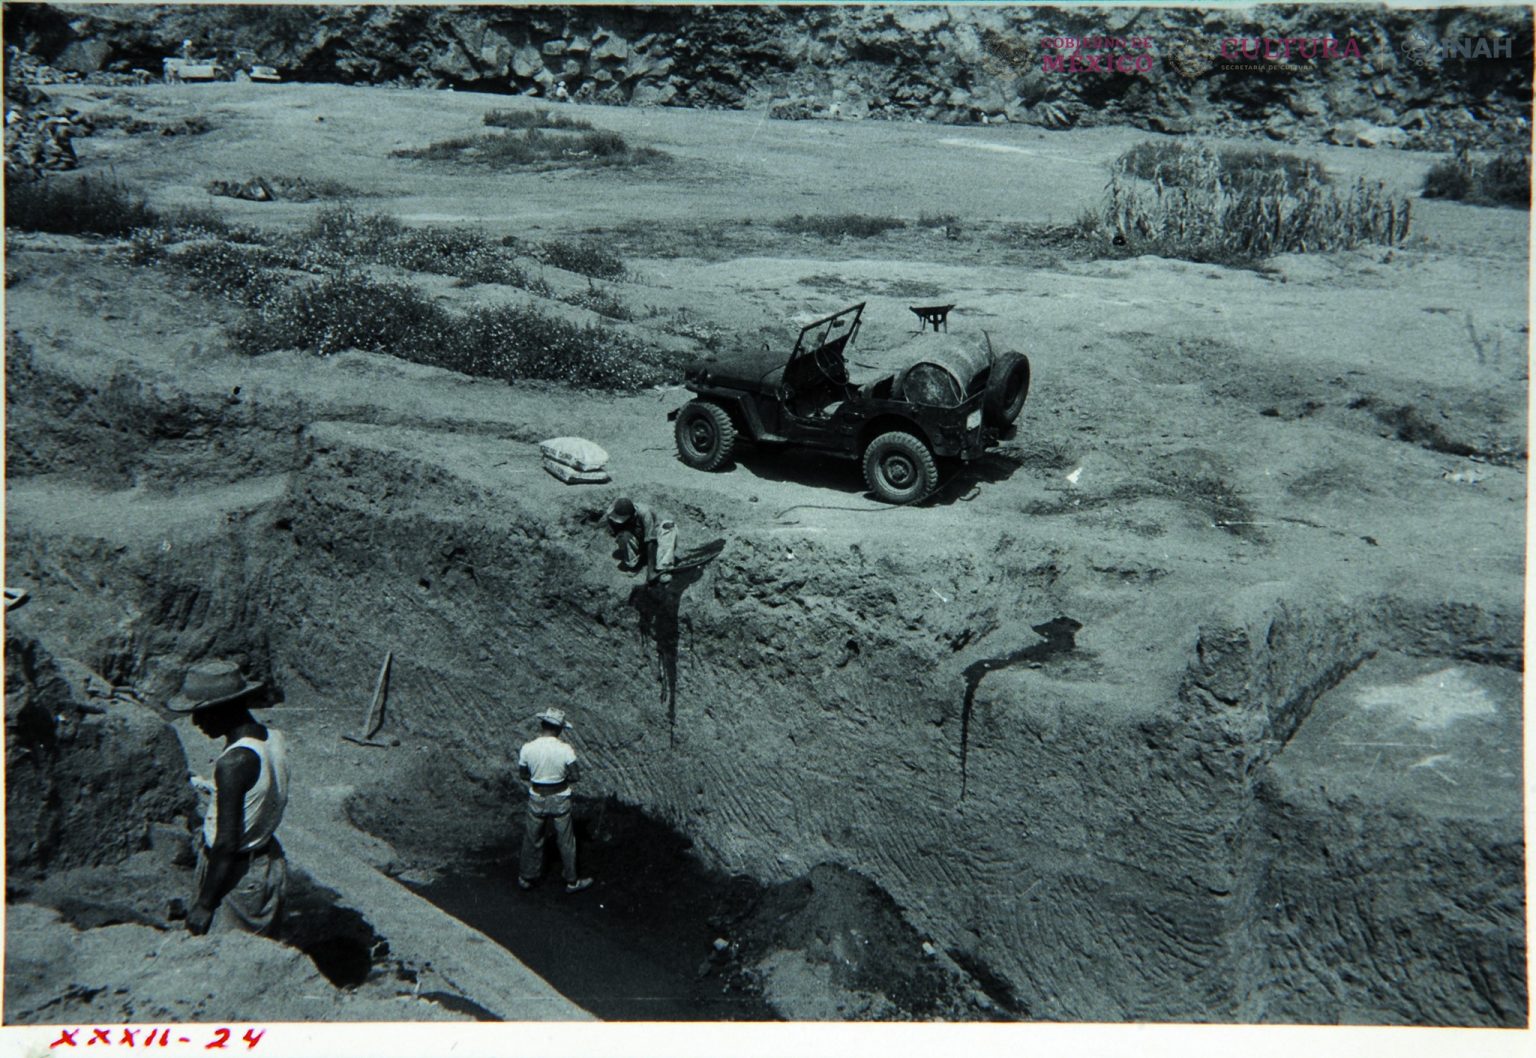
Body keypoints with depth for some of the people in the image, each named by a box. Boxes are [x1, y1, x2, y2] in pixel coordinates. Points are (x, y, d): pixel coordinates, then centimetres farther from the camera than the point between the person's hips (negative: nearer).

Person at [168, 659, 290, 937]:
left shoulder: (233, 763, -27)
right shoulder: (274, 740, -2)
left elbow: (227, 843, -23)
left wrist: (203, 904, -15)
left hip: (235, 876, -8)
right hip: (268, 860, 8)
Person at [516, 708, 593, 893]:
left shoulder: (527, 748, -13)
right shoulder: (565, 749, -19)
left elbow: (523, 775, -2)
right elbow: (575, 776, -16)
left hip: (536, 799, 2)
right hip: (559, 799, -2)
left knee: (532, 839, 20)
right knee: (566, 841, 15)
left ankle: (526, 878, 35)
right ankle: (572, 881, 27)